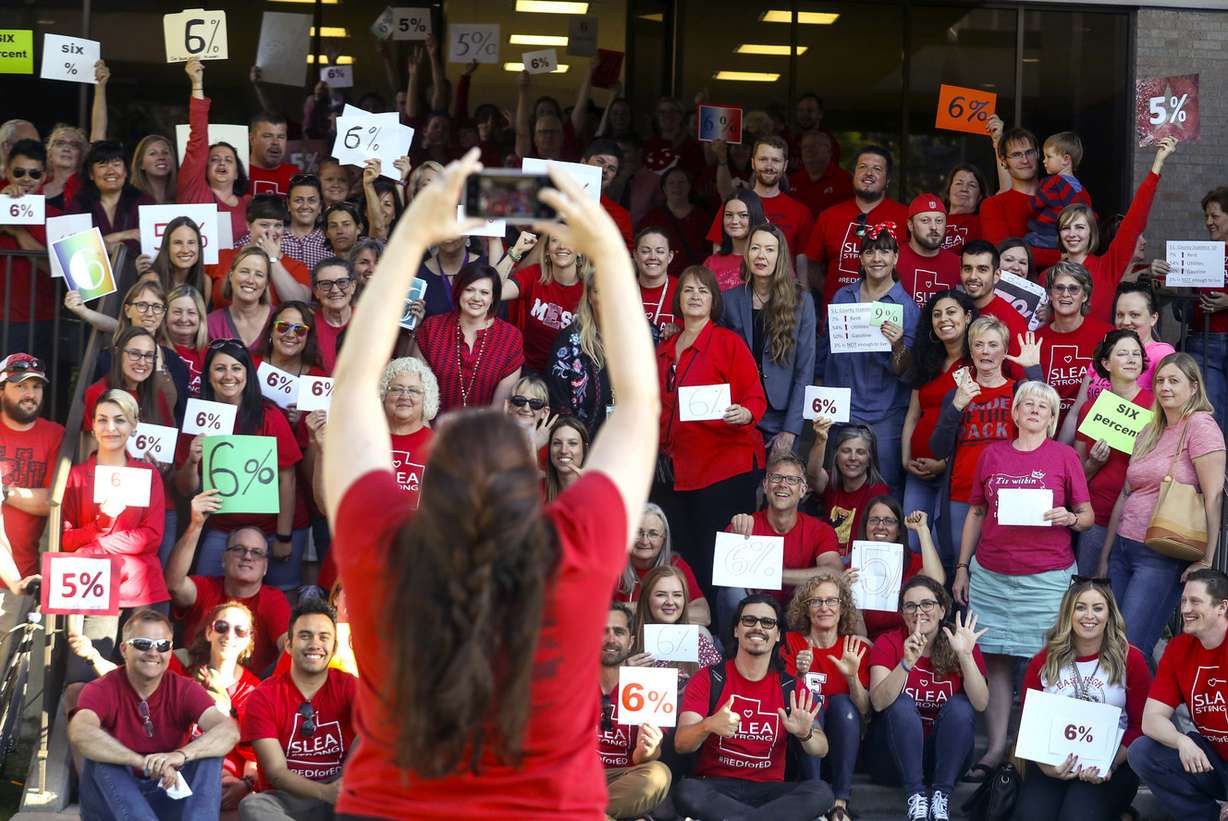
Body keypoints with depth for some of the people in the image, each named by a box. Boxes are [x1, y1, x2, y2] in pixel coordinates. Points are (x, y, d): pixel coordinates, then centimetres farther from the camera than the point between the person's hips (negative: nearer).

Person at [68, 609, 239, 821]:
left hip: (167, 798, 2)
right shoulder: (101, 690, -8)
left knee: (209, 752, -19)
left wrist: (181, 755, -40)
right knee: (101, 755, -28)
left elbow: (229, 731, -21)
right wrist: (144, 763, -40)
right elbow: (80, 734, -32)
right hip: (114, 801, -1)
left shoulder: (185, 690, -3)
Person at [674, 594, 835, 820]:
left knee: (821, 792, -26)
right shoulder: (708, 680, 0)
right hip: (715, 788, -2)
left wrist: (805, 734, -26)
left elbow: (821, 750, -1)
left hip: (768, 789, 2)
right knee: (686, 792, -36)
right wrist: (708, 726, -35)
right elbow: (681, 743, -11)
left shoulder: (792, 689, 7)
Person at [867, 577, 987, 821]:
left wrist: (965, 655, -30)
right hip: (894, 759, -1)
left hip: (942, 756, 1)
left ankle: (942, 794, -25)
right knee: (902, 703, -26)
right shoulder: (888, 644, -6)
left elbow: (981, 704, -18)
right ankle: (916, 794, -30)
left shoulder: (962, 645, -3)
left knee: (960, 706, -23)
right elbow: (879, 702, -23)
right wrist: (907, 662, -37)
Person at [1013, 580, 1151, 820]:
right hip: (1053, 763, 2)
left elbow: (1140, 726, 2)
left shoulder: (1129, 659, 2)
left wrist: (1110, 766, -14)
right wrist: (1045, 765, -9)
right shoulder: (1044, 662, 9)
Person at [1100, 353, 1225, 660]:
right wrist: (1105, 555, 17)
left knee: (1131, 649, -10)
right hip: (1123, 549, 7)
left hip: (1162, 557, -7)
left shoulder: (1200, 425, -9)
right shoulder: (1148, 433, 15)